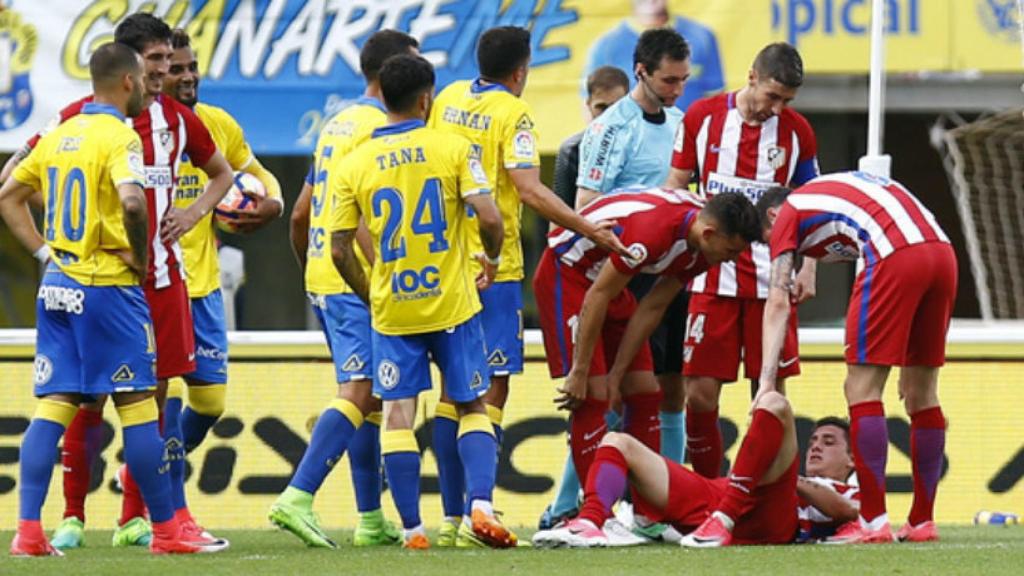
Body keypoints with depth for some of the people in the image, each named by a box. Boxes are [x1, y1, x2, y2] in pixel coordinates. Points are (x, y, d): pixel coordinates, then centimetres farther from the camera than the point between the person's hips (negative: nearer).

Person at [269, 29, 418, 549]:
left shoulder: (336, 125, 18)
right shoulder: (378, 127, -10)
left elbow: (300, 215, 22)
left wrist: (310, 269, 33)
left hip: (321, 276, 10)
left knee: (365, 396, 13)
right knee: (360, 394, -15)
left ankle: (370, 520, 14)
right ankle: (298, 497, -26)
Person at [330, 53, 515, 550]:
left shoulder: (355, 164, 0)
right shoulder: (452, 148, -6)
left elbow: (339, 249, 1)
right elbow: (488, 217, -14)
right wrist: (492, 258, 8)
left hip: (391, 310, 1)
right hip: (452, 303, -1)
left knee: (398, 412, 6)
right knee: (472, 407, 10)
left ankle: (412, 528, 2)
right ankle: (480, 504, -9)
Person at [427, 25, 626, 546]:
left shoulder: (449, 99, 9)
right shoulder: (512, 113, -10)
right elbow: (530, 191, -19)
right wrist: (593, 232, -17)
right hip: (493, 268, -6)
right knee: (493, 387, -4)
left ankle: (451, 517, 9)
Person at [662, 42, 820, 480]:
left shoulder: (796, 131, 3)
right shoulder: (702, 117, 1)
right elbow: (675, 189, 9)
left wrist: (808, 270, 2)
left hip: (771, 278, 0)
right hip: (711, 276, 0)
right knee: (700, 394, -4)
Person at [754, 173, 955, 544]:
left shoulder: (787, 214, 15)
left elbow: (778, 301, 4)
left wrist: (767, 381, -1)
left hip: (896, 256, -7)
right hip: (943, 251, 7)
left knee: (862, 388, 0)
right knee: (920, 393, 14)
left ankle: (873, 523, -5)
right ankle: (922, 521, 17)